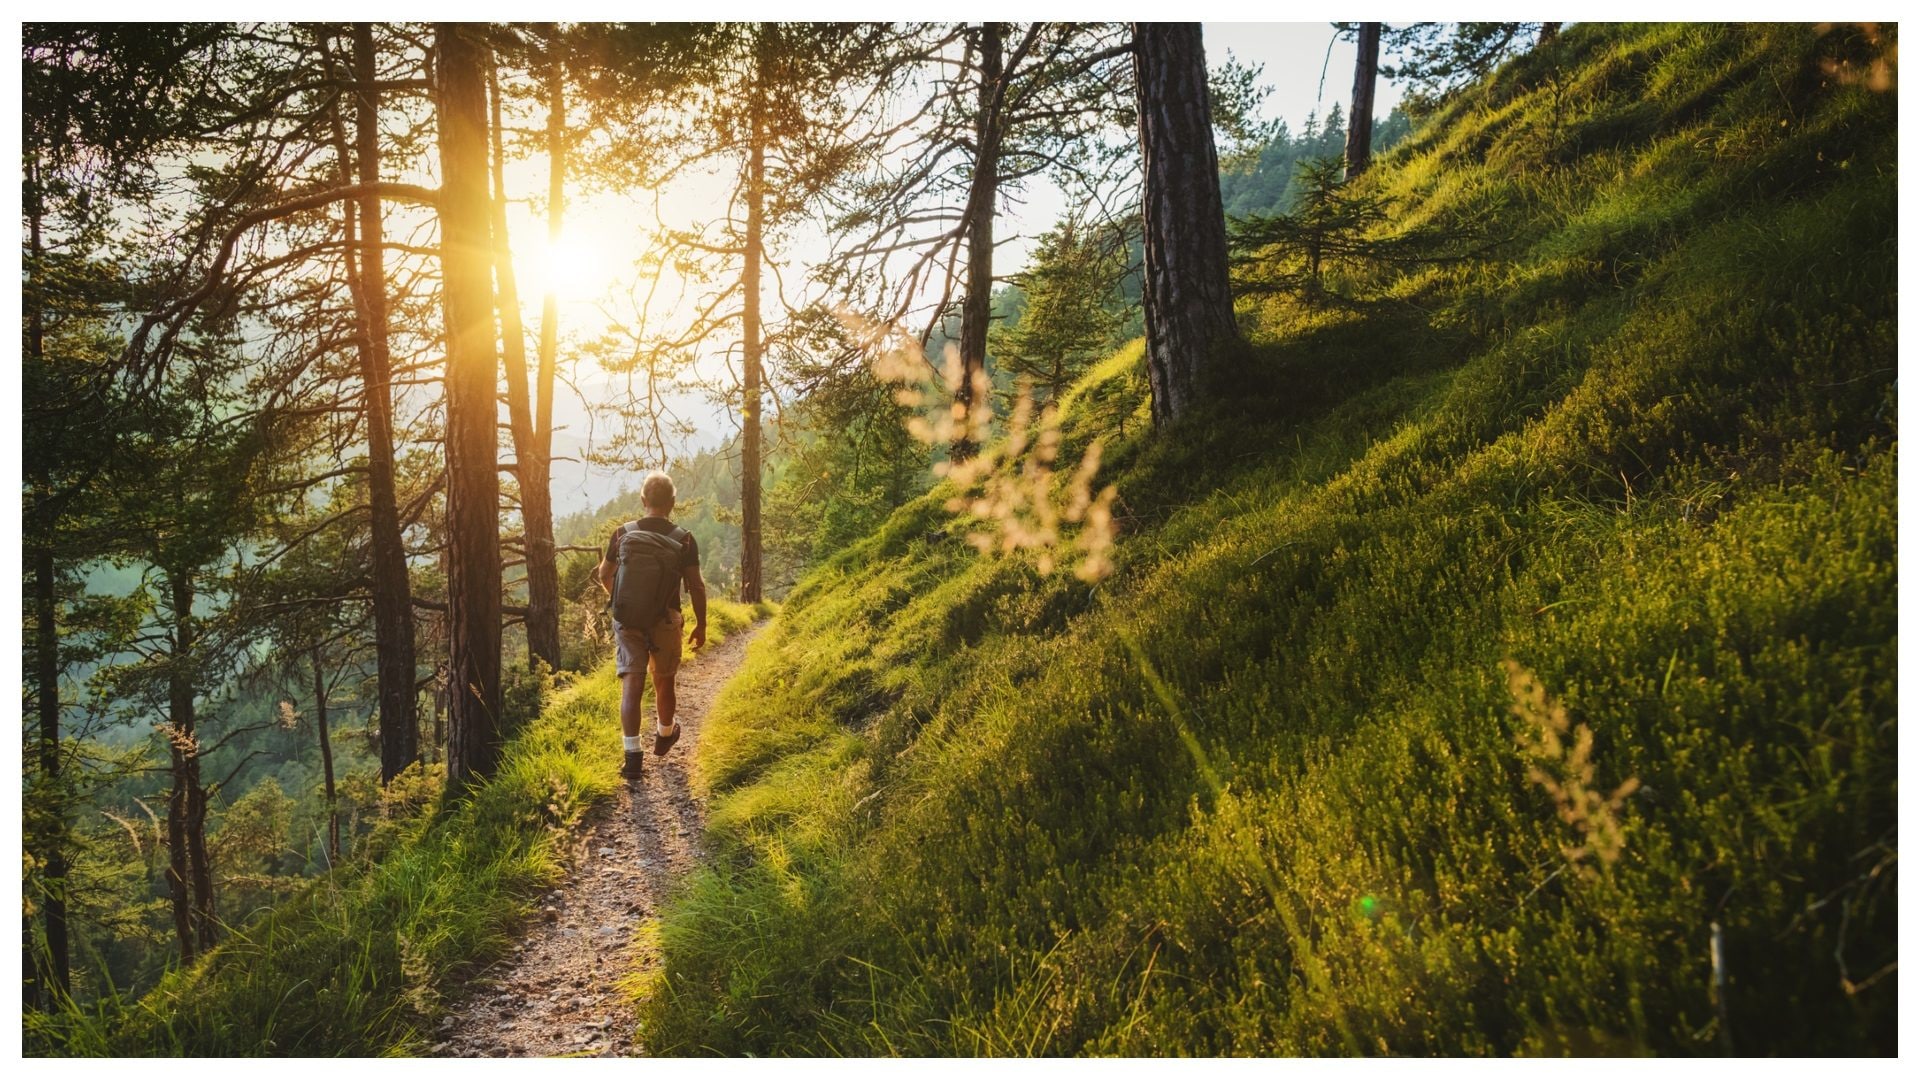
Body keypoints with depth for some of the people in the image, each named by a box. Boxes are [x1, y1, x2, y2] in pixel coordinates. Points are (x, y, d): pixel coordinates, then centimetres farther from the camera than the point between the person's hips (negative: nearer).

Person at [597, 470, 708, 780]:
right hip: (666, 622, 0)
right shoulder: (684, 540, -8)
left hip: (628, 620, 0)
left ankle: (633, 755, -8)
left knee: (631, 687, -1)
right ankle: (664, 736, 40)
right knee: (664, 682, 19)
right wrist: (701, 625, 5)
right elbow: (696, 587, -7)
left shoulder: (623, 533, -3)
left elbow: (604, 576, 8)